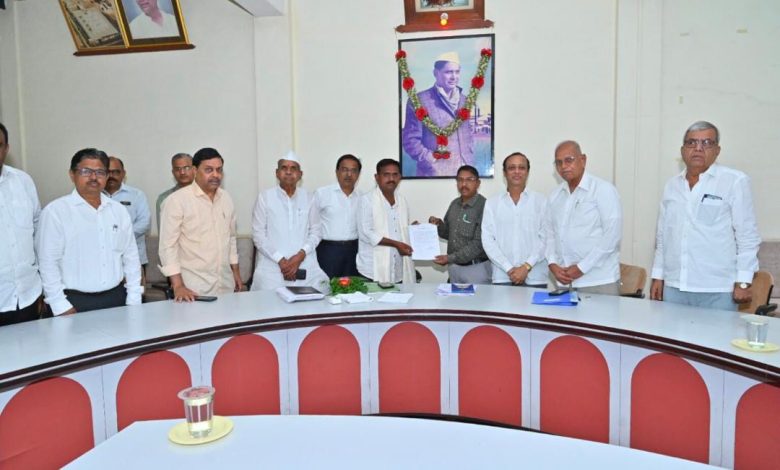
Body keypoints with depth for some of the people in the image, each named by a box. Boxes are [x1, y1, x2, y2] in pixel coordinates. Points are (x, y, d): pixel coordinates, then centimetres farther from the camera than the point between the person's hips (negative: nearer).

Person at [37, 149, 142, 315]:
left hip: (116, 298, 4)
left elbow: (131, 256, 8)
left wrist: (134, 300, 5)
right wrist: (61, 306, -9)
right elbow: (48, 262, -7)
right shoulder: (55, 211, -6)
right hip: (75, 302, -4)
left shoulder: (119, 210, 7)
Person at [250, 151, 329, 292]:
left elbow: (315, 232, 9)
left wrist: (300, 255, -7)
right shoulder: (264, 197, 3)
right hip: (273, 269, -2)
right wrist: (281, 261, -8)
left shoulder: (308, 197, 10)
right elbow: (258, 234, 0)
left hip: (306, 268, 2)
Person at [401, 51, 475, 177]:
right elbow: (410, 140, -8)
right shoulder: (419, 101, -6)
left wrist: (469, 162, 9)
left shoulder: (464, 101, 12)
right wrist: (433, 162, -13)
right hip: (435, 173, -5)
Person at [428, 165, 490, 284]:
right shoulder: (454, 204, 6)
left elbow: (478, 244, -19)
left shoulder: (483, 207, -15)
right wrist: (438, 224, -4)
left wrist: (450, 258, -20)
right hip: (454, 267, 6)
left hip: (476, 268, -6)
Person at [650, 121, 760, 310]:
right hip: (674, 287, 4)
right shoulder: (672, 185, 12)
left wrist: (743, 282, -7)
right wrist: (657, 276, 12)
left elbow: (747, 235, -4)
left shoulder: (735, 181, -3)